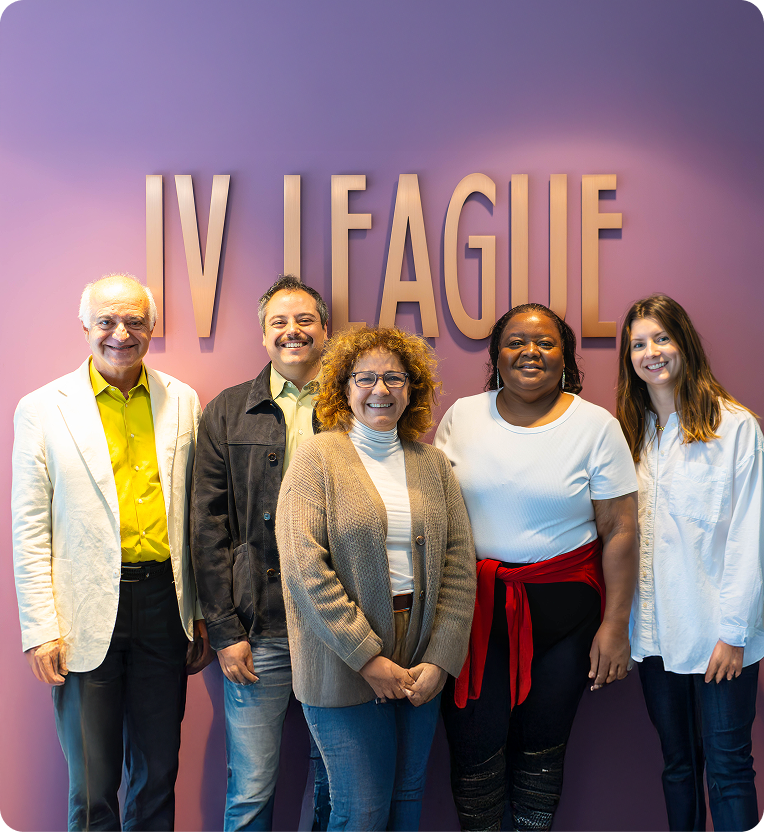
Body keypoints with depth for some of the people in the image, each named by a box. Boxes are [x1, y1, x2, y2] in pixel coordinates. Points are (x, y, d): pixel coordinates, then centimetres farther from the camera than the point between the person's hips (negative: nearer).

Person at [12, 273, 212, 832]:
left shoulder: (182, 402, 6)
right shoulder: (43, 409, -2)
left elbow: (195, 516, 9)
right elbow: (29, 531, -2)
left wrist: (202, 614, 9)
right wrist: (41, 629, -7)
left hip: (164, 602, 3)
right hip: (88, 613, -2)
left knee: (158, 775, 14)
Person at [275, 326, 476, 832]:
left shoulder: (432, 464, 8)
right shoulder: (317, 458, -5)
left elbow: (459, 567, 4)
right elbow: (305, 567, -13)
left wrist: (440, 660, -6)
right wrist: (369, 659, -15)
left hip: (420, 663, 4)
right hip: (344, 669, -4)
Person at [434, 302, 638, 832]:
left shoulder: (596, 426, -3)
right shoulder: (462, 416, 4)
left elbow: (620, 530, -4)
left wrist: (615, 624, -8)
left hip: (562, 606, -1)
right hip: (474, 604, 1)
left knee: (543, 743, 10)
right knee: (474, 745, 4)